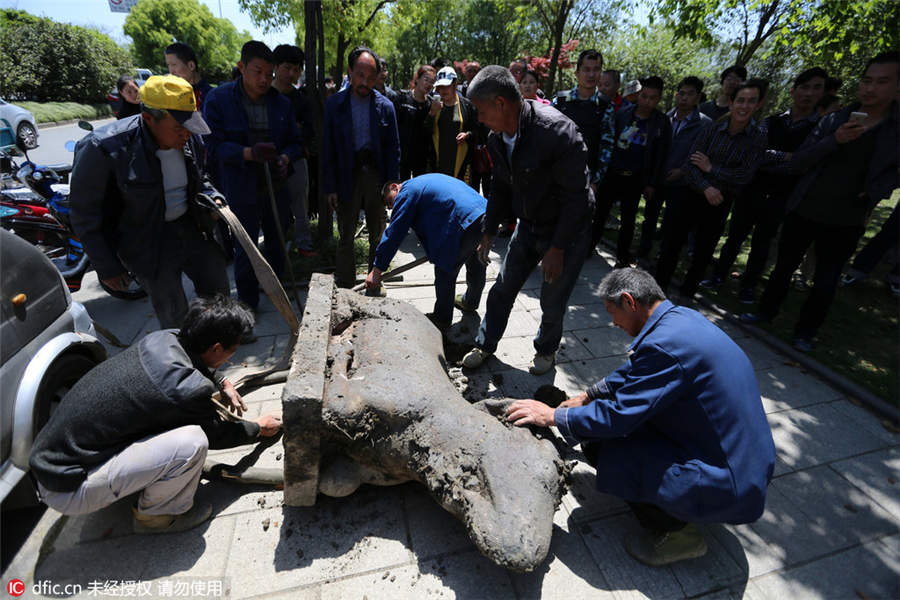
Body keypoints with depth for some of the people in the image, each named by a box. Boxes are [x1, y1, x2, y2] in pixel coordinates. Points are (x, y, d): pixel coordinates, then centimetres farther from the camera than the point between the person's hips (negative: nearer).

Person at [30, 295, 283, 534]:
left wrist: (222, 383, 17)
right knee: (192, 442, -24)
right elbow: (215, 434, -5)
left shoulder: (162, 340, -7)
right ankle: (155, 516, 3)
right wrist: (259, 428, 11)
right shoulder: (188, 391, -28)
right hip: (68, 490, -9)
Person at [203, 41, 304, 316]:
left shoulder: (281, 102, 4)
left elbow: (295, 142, 10)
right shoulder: (219, 99, -6)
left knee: (276, 242, 18)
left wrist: (286, 158, -13)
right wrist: (249, 153, -28)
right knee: (245, 250, 4)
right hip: (241, 190, -3)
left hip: (276, 187, 4)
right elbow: (214, 145, -11)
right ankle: (247, 303, 21)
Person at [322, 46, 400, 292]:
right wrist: (330, 187, -6)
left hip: (376, 176, 1)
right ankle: (345, 286, 19)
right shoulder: (334, 104, 0)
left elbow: (393, 149, 3)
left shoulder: (385, 106, 1)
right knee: (346, 236, 7)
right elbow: (327, 149, 0)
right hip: (347, 177, 0)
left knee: (378, 235, 10)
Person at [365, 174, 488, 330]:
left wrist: (376, 270, -1)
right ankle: (470, 302, 50)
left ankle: (442, 319, 21)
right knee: (476, 265, 27)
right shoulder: (425, 181, 29)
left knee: (445, 272, 6)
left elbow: (394, 233, -3)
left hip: (466, 224, -10)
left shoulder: (407, 191, 2)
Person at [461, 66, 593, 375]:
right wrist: (488, 232, 8)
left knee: (552, 300, 6)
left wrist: (557, 248, -21)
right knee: (502, 289, 10)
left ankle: (546, 350, 34)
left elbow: (576, 196, -23)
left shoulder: (557, 131, -26)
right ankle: (485, 346, 31)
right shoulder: (497, 139, -4)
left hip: (567, 230, -6)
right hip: (528, 225, 6)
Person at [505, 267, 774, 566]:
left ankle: (677, 532, 5)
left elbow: (618, 415, -23)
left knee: (600, 447, -13)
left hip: (727, 484, -9)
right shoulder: (681, 317, 2)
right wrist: (587, 396, 20)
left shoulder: (666, 344, -28)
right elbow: (632, 373, 16)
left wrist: (552, 416, -11)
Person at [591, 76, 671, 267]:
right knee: (600, 212, 6)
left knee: (628, 219, 7)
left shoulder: (662, 122, -1)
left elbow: (660, 156, 1)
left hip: (635, 179, 0)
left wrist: (652, 184, -1)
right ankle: (589, 245, 24)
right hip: (612, 173, 1)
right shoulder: (623, 114, 0)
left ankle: (622, 256, 20)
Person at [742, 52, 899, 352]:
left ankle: (805, 332, 22)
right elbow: (797, 163, -8)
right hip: (803, 211, 1)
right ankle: (766, 310, 31)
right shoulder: (834, 120, 0)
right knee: (783, 267, 12)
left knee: (825, 282, 7)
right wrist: (834, 141, -21)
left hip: (845, 222, 0)